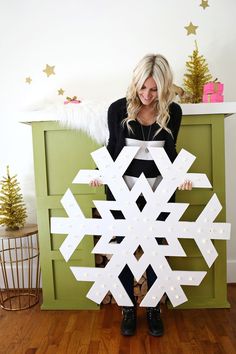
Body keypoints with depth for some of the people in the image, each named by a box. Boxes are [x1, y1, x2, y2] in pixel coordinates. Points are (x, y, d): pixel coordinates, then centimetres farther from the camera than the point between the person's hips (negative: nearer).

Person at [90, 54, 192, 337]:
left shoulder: (173, 112, -6)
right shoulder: (118, 109, -8)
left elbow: (169, 151, 3)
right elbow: (112, 147, 1)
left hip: (158, 191, 1)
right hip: (122, 189, 0)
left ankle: (154, 308, 33)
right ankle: (128, 308, 30)